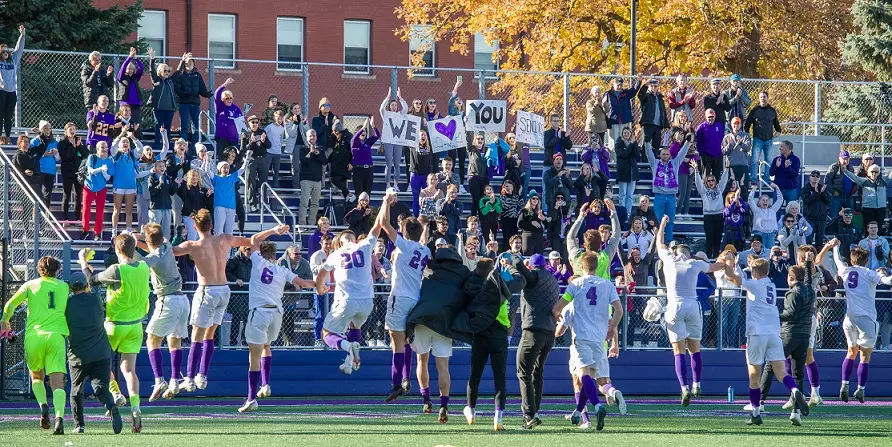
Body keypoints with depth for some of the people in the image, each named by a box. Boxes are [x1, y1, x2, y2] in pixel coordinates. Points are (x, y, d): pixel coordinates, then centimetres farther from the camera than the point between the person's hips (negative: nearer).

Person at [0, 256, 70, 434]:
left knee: (36, 376, 22)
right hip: (56, 336, 0)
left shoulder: (31, 285, 8)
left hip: (34, 335, 0)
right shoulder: (64, 287, 12)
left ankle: (43, 406, -3)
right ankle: (59, 417, -27)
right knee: (57, 382, -5)